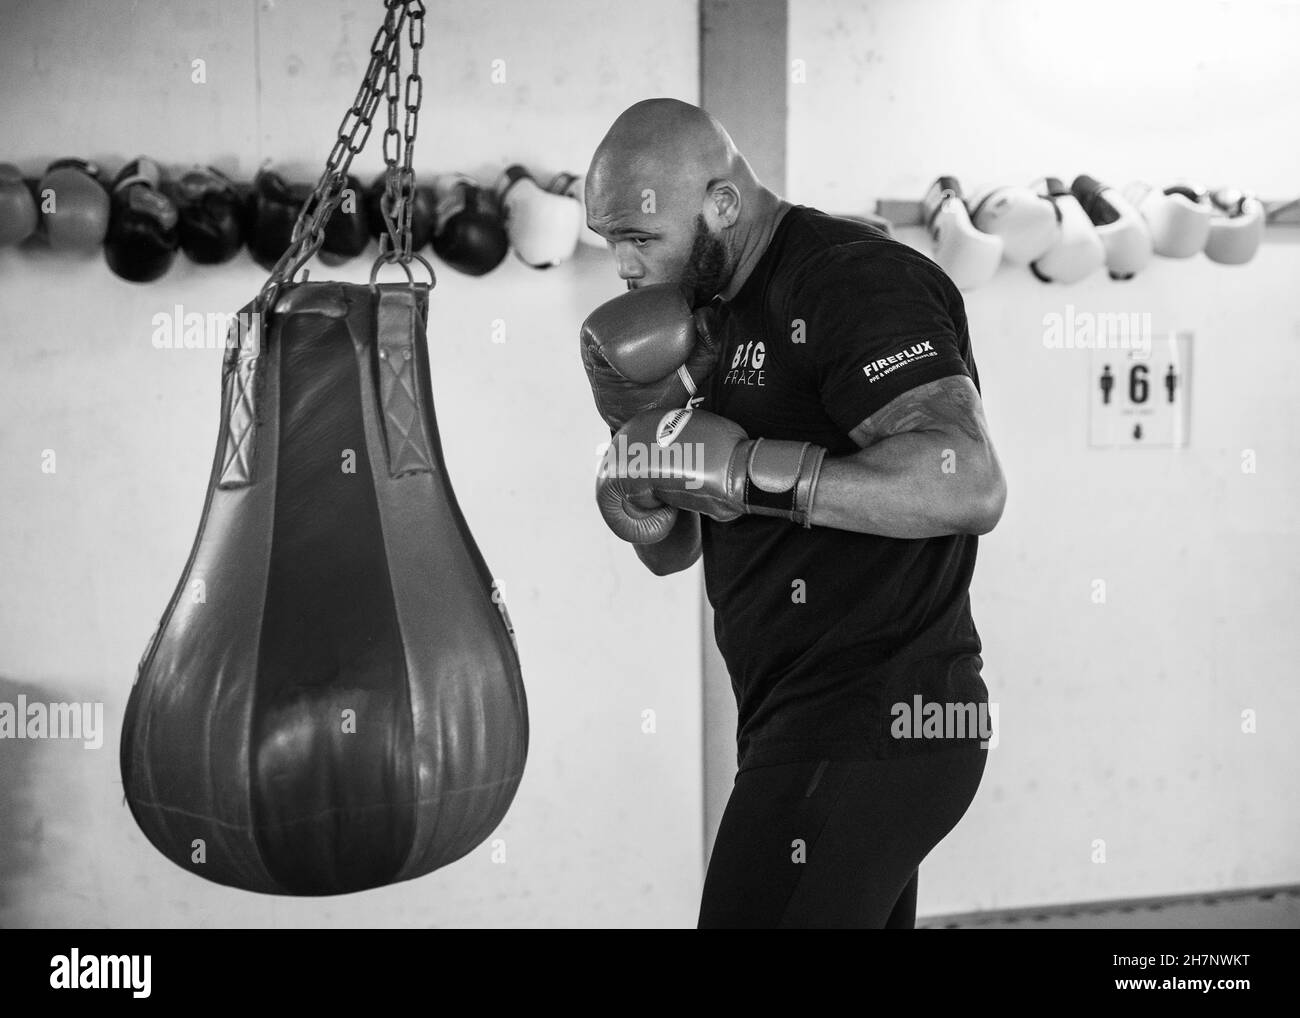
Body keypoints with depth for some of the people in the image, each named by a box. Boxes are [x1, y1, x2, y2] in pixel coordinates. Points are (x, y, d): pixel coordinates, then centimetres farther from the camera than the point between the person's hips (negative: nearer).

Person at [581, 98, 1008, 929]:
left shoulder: (852, 280, -13)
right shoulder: (716, 315, 15)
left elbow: (969, 486, -26)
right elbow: (672, 552, 17)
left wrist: (751, 469, -24)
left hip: (876, 726, -9)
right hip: (809, 721, 10)